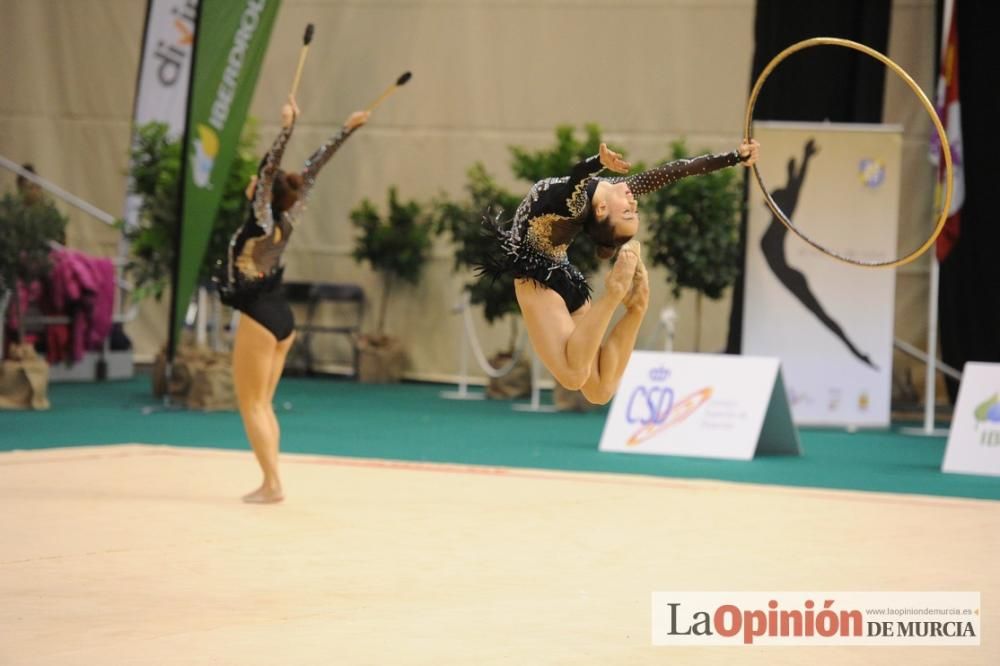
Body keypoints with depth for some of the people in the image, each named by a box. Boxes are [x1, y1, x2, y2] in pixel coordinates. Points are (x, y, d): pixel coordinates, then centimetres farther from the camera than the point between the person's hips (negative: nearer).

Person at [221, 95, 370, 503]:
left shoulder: (263, 223, -16)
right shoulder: (287, 219, 1)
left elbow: (269, 170, -25)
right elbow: (312, 171, 5)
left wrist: (287, 128, -31)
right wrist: (346, 130, 9)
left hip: (259, 317, -8)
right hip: (281, 316, 8)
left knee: (251, 405, -3)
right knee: (263, 405, 12)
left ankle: (272, 484, -9)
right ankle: (270, 483, 9)